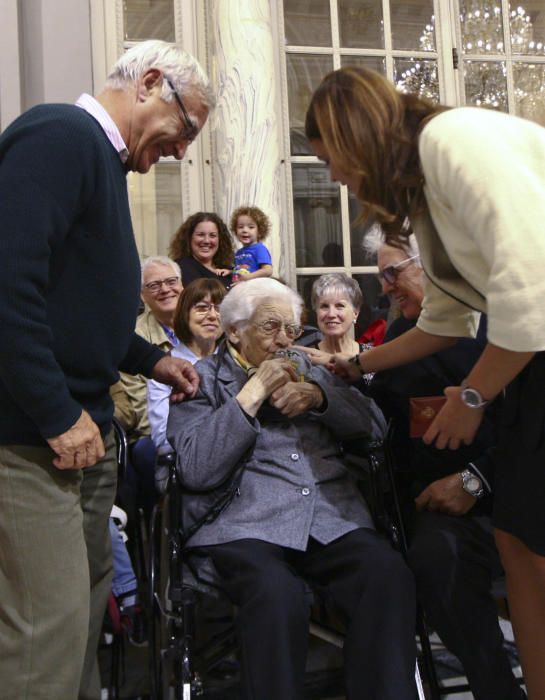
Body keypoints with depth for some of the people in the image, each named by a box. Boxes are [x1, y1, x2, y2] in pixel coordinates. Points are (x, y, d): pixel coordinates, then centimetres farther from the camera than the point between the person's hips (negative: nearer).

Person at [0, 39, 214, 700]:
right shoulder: (60, 134, -12)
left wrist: (150, 360, 18)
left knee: (85, 611, 17)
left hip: (84, 428, 10)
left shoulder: (99, 153, 18)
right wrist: (60, 416, -20)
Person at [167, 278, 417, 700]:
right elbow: (196, 470, -3)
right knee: (278, 594, -36)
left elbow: (375, 426, 17)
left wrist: (318, 395, 1)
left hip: (333, 517, 4)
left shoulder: (308, 368, 26)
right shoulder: (202, 379, 13)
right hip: (246, 525, -3)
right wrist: (253, 393, -4)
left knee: (389, 574, -28)